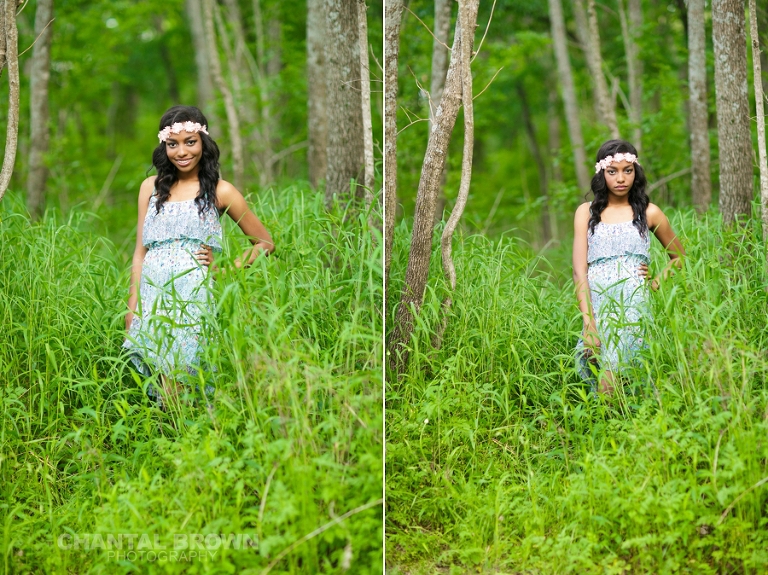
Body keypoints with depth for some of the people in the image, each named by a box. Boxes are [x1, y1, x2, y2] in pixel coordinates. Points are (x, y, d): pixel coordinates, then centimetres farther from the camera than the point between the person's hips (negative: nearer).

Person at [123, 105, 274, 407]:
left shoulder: (220, 192, 5)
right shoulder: (151, 187, 14)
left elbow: (265, 243, 11)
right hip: (152, 299, 3)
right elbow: (140, 251, 14)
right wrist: (132, 304, 6)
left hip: (194, 299, -3)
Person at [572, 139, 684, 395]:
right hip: (596, 305, 1)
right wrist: (589, 324, -10)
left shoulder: (648, 213, 12)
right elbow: (579, 270, 2)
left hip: (634, 305, -1)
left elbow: (678, 256, 27)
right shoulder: (587, 213, 12)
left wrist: (658, 282, 6)